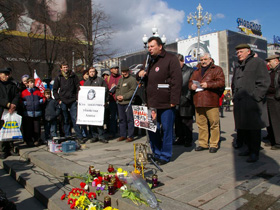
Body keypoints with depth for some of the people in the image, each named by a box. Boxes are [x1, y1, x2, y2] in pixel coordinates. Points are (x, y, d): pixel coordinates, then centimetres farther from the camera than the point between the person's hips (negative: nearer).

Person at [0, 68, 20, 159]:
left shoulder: (12, 85, 14)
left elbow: (17, 96, 5)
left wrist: (13, 105, -11)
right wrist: (8, 104, -17)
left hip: (11, 111, 3)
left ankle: (11, 148, 16)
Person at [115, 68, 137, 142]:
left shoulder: (132, 79, -3)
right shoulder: (120, 79, 20)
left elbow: (133, 91, -12)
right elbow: (117, 89, 22)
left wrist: (123, 97, -15)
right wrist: (117, 96, 2)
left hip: (128, 103, -7)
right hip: (120, 103, 7)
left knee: (129, 119, -4)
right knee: (121, 119, 12)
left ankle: (130, 136, 4)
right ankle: (123, 135, 22)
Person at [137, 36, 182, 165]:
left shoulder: (171, 59, -4)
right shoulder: (149, 61, 19)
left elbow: (176, 81, -11)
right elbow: (142, 78, 29)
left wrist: (174, 100, -17)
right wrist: (139, 74, 4)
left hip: (166, 103, -7)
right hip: (151, 103, 7)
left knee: (166, 130, 3)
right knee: (152, 129, 12)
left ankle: (165, 156, 17)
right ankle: (156, 154, 28)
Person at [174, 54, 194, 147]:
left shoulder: (190, 71, -1)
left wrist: (188, 97, -10)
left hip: (186, 102, -4)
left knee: (187, 123, 3)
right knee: (178, 122, 10)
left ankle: (188, 140, 14)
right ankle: (180, 138, 22)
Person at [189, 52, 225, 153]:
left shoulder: (217, 69, 7)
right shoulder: (197, 71, 23)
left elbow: (221, 82, -5)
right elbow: (190, 81, 23)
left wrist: (208, 85, -15)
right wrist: (192, 86, 0)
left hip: (211, 102, -5)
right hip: (198, 102, 5)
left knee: (214, 123, -3)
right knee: (201, 124, 7)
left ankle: (214, 144, 7)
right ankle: (203, 143, 17)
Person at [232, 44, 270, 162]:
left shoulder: (258, 62, 0)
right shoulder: (237, 68, 22)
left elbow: (264, 82, -8)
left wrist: (255, 97, -14)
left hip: (252, 104, -7)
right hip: (239, 104, 8)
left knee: (254, 129, -2)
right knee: (241, 129, 11)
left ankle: (255, 153, 9)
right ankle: (250, 148, 27)